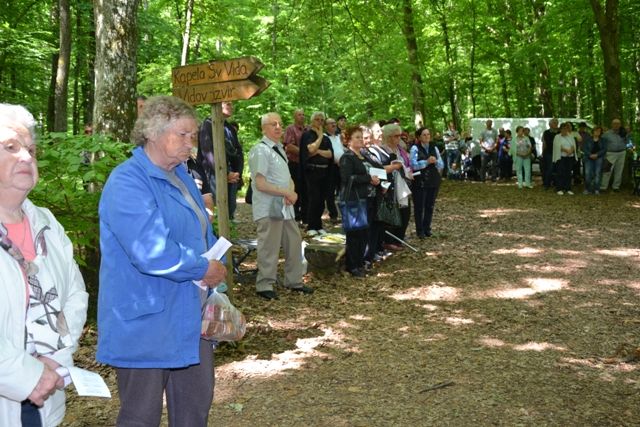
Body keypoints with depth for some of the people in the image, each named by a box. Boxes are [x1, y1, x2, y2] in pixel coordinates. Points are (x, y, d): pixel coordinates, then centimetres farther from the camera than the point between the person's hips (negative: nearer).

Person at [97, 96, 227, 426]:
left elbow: (203, 234, 21)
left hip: (191, 321, 9)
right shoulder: (127, 183, -18)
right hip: (146, 326, -9)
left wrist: (216, 279, 6)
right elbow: (152, 253, -30)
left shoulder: (181, 176, 11)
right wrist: (204, 269, -15)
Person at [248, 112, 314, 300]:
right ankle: (264, 286, 10)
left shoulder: (279, 149, 15)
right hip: (268, 209, -9)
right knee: (269, 248, -3)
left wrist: (292, 192, -3)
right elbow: (260, 184, -19)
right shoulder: (260, 151, -13)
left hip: (285, 207, 9)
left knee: (294, 243, 13)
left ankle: (294, 281, 26)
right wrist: (286, 193, -16)